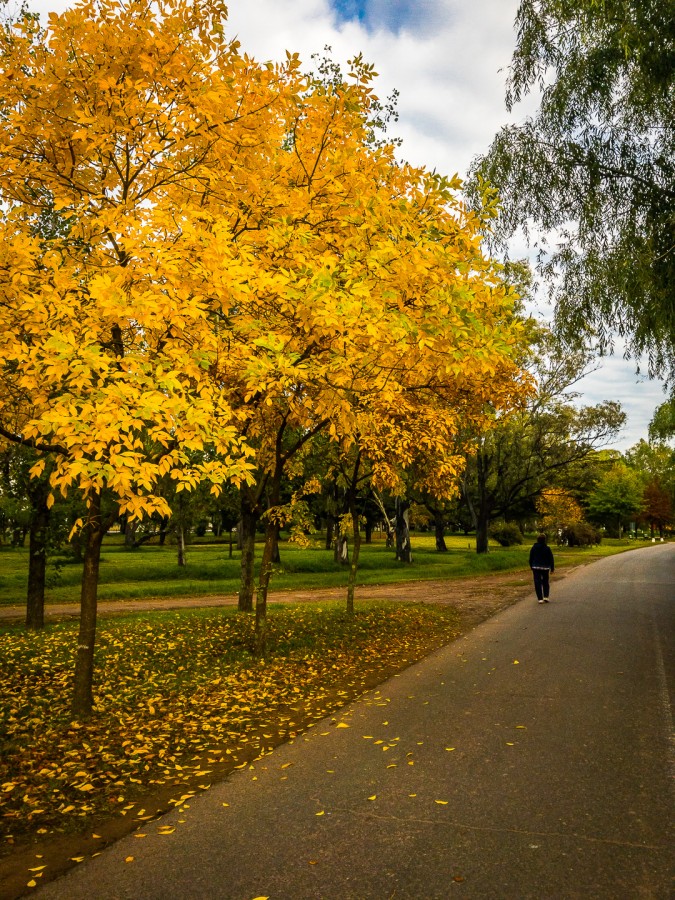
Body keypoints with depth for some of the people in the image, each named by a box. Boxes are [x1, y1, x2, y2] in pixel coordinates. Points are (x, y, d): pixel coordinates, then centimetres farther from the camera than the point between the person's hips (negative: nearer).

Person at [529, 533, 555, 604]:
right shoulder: (547, 548, -8)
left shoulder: (534, 548, -3)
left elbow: (531, 558, 5)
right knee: (545, 582, 16)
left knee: (538, 583, 0)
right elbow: (551, 559, -4)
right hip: (545, 568, 0)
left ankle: (540, 599, -5)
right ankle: (546, 596, 7)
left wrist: (531, 566, 18)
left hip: (536, 567, 0)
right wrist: (552, 568, 5)